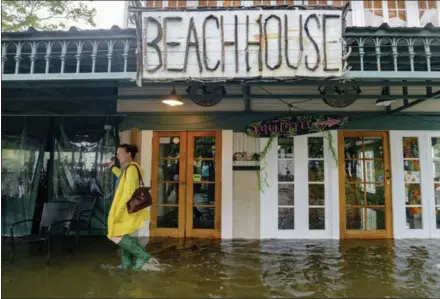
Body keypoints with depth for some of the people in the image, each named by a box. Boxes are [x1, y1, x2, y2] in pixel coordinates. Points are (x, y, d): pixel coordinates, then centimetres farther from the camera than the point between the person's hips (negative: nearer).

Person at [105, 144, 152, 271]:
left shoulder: (131, 169, -21)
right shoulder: (126, 168, 11)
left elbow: (129, 191, -27)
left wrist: (118, 210, -26)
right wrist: (113, 167, 36)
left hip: (127, 210, -10)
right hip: (124, 209, 10)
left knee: (116, 236, -6)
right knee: (122, 235, 16)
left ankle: (142, 255, -2)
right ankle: (127, 262, 27)